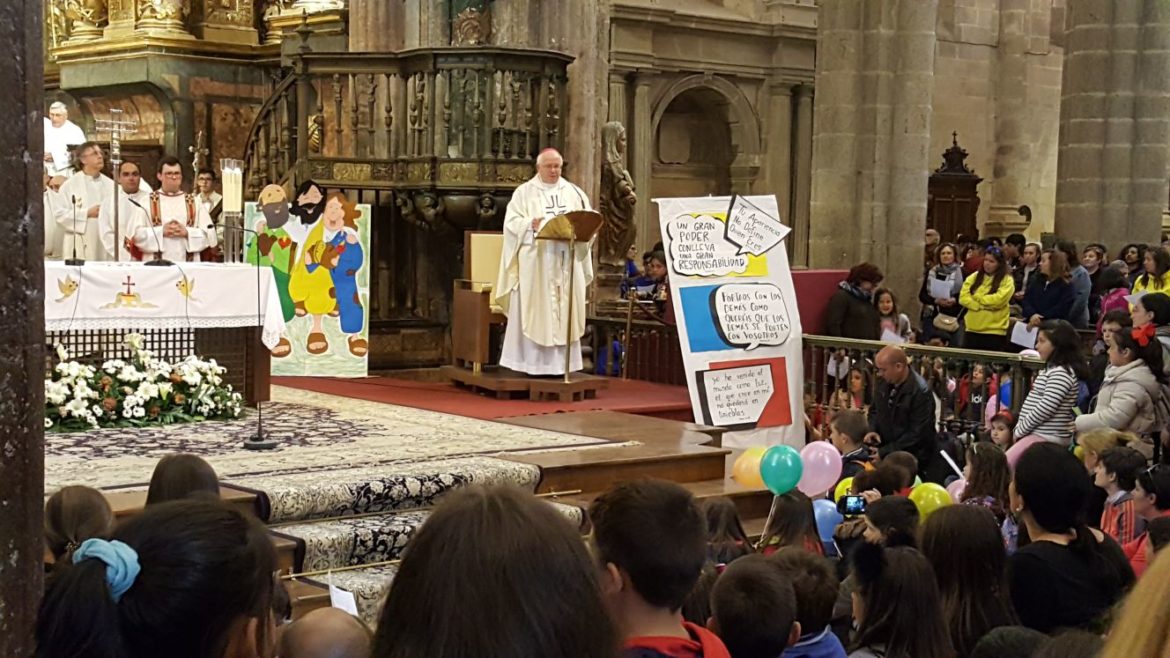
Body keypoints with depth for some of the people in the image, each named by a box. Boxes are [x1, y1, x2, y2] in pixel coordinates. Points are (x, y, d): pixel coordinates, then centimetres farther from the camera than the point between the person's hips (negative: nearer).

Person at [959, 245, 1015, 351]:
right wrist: (983, 306, -13)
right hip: (972, 330, 4)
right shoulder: (973, 277, 10)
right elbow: (963, 298, 0)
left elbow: (998, 300, -17)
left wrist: (977, 297, -7)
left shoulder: (1007, 281, -2)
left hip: (994, 332, -4)